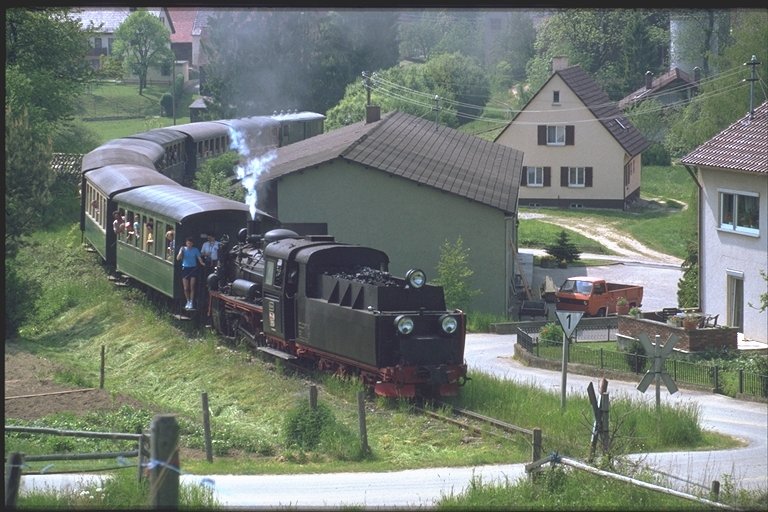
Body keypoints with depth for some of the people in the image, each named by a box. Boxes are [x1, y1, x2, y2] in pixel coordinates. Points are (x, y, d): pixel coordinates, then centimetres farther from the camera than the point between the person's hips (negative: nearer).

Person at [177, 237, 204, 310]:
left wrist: (202, 263, -23)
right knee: (186, 288, 2)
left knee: (192, 287, -5)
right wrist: (181, 251, -18)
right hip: (185, 269, 1)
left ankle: (191, 303, 1)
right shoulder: (183, 249, 2)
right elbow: (178, 258, -5)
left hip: (193, 269, -1)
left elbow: (199, 258, -2)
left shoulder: (195, 250, 3)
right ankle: (188, 302, 20)